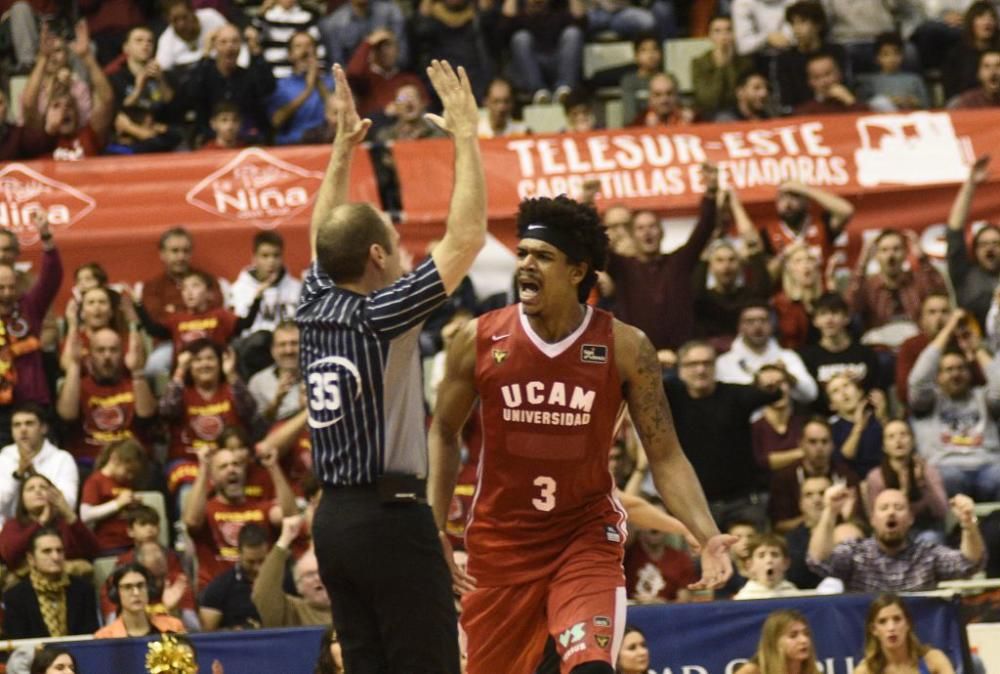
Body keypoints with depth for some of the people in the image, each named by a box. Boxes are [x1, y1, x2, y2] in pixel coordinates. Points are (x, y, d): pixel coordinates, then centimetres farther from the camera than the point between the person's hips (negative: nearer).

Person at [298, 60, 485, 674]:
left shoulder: (315, 309, 6)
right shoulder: (380, 317, -13)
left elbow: (326, 237, 26)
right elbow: (466, 236, -14)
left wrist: (344, 146, 29)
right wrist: (466, 134, -7)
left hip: (334, 520, 8)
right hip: (391, 517, -8)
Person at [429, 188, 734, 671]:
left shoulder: (624, 348, -10)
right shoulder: (479, 341, -7)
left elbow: (665, 456, -6)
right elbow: (445, 434, 8)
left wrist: (707, 537, -20)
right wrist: (433, 532, 2)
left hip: (587, 536, -2)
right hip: (500, 539, 2)